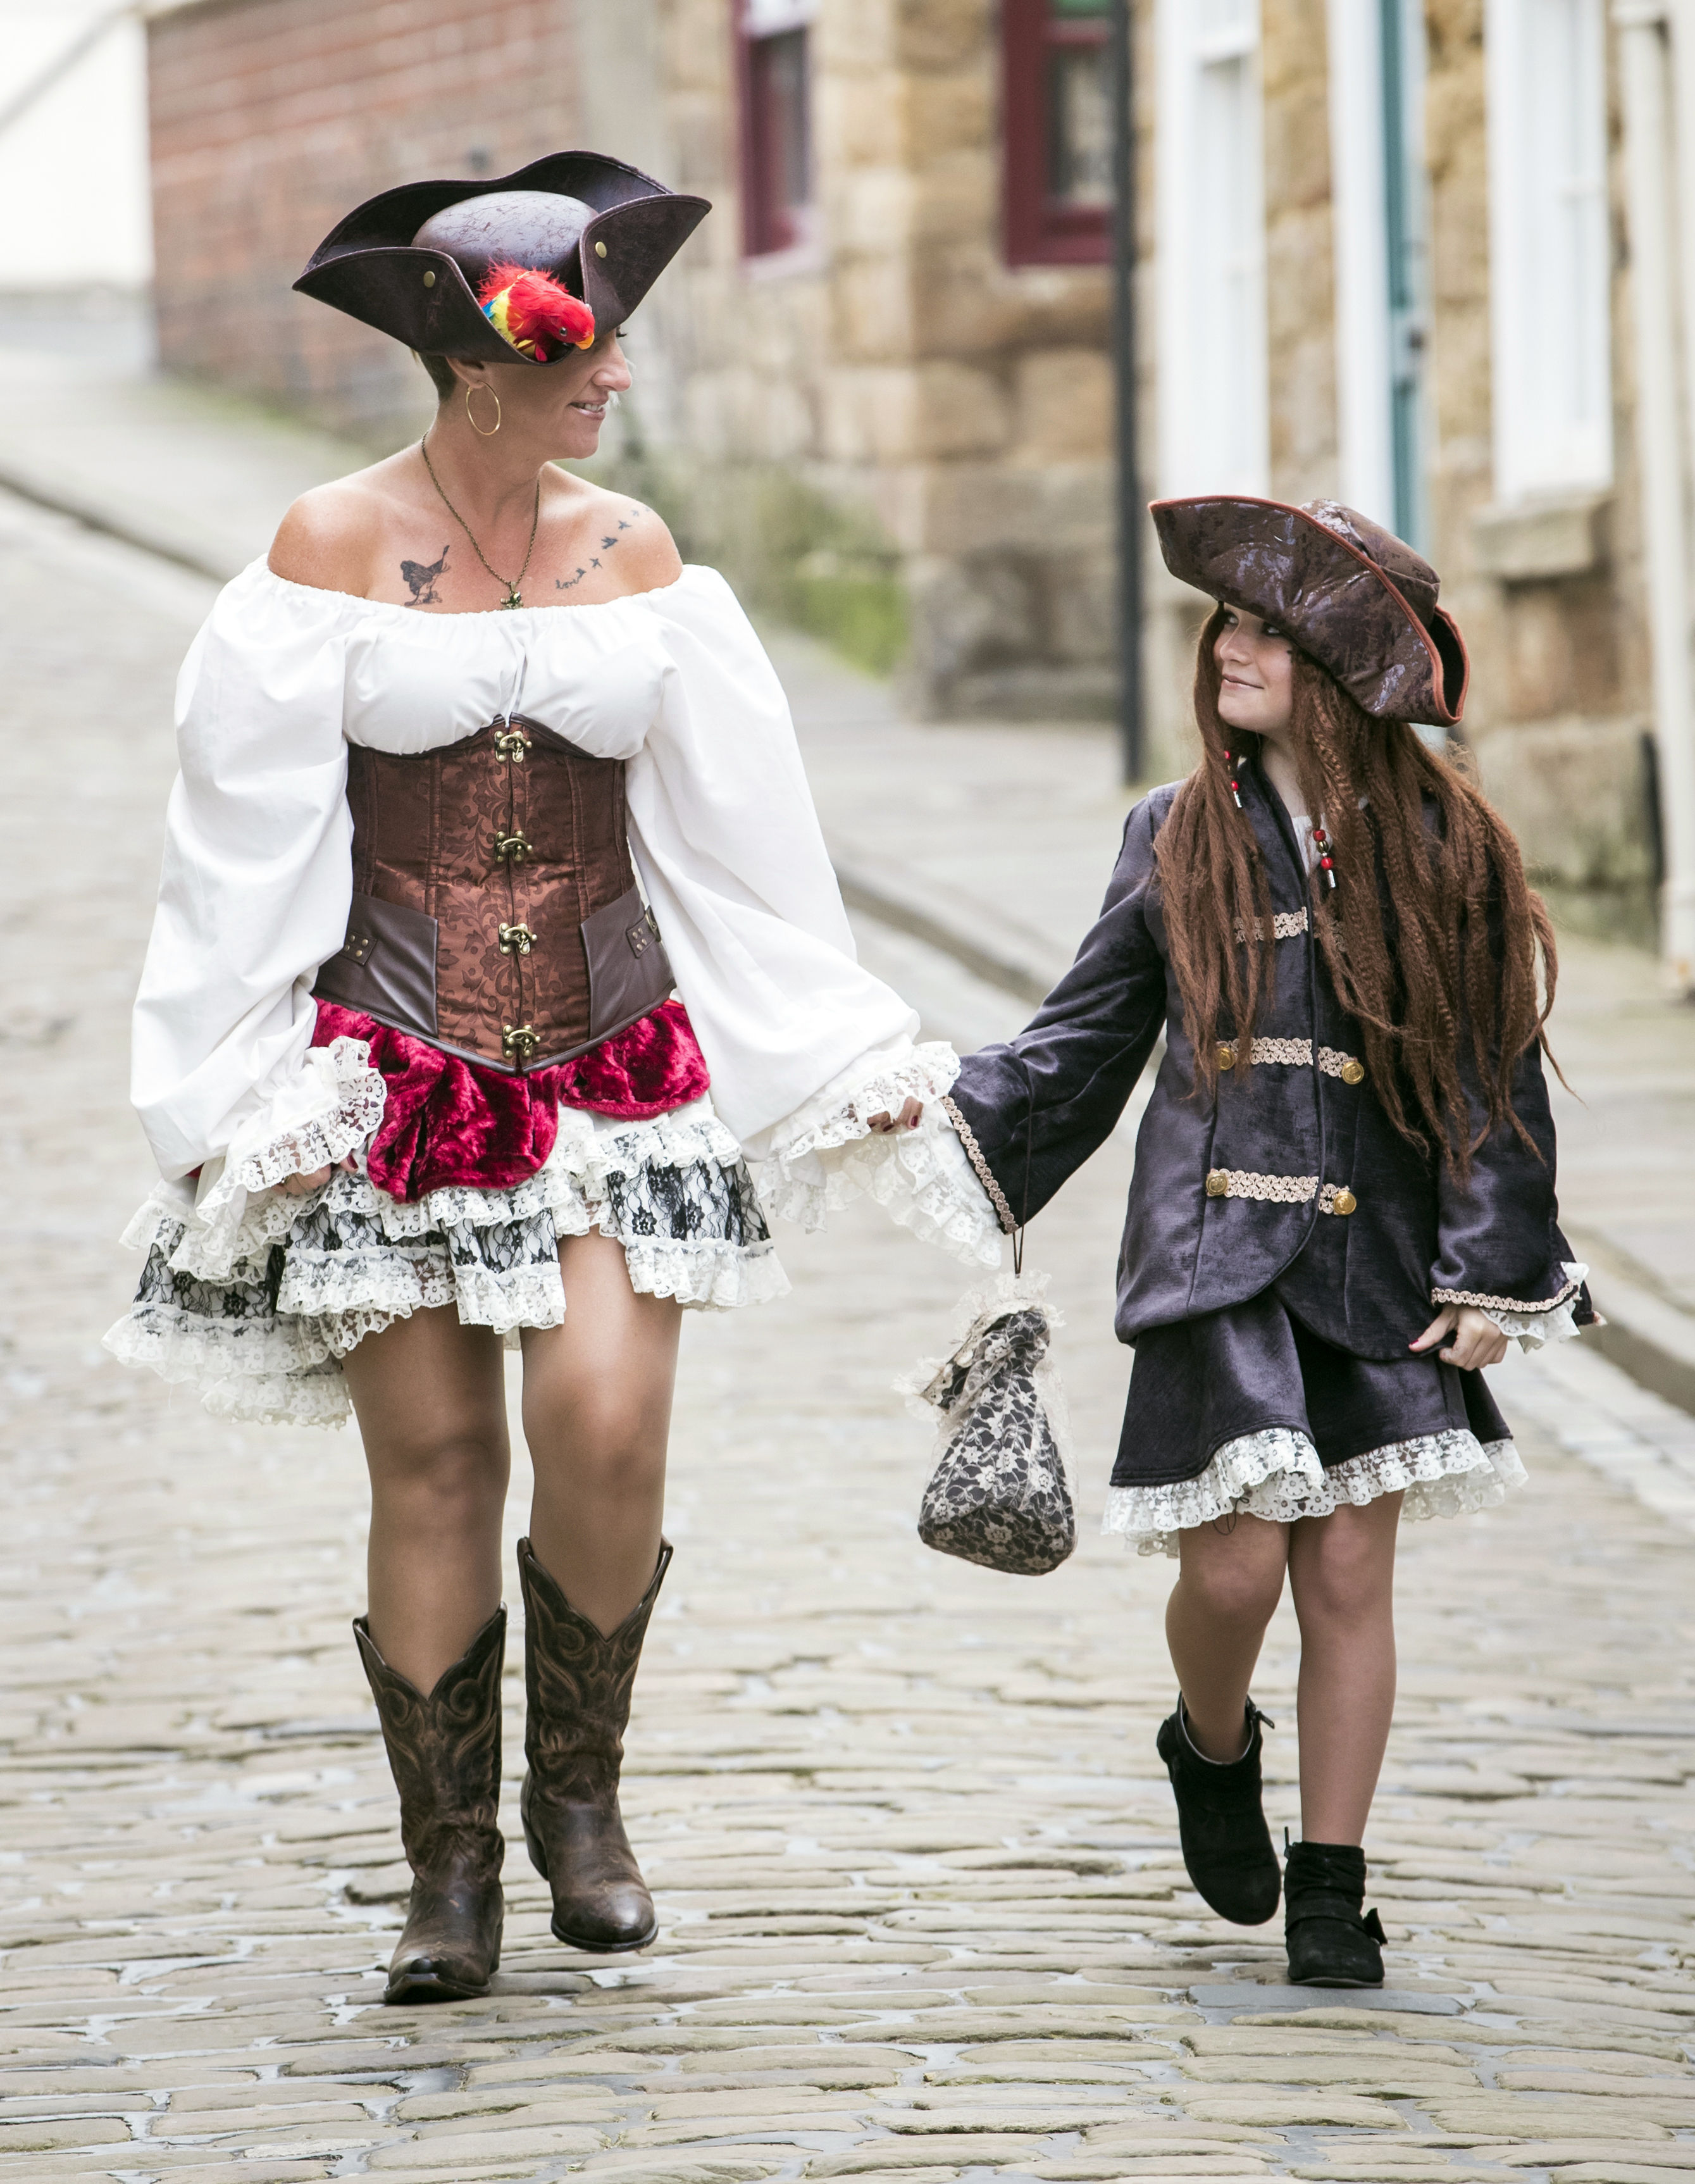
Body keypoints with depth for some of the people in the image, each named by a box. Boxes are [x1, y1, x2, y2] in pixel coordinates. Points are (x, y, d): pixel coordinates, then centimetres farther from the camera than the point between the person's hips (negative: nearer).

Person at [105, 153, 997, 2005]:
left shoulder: (632, 555, 6)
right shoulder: (330, 549, -3)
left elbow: (738, 837, 10)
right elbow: (248, 849, -2)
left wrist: (851, 1064, 9)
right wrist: (247, 1096, -7)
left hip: (612, 1068, 2)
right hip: (395, 1075, -2)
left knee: (606, 1430, -13)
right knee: (433, 1462, -1)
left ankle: (579, 1792, 9)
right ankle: (449, 1872, 10)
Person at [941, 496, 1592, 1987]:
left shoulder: (1441, 850, 3)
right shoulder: (1179, 842, 7)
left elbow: (1496, 1076, 4)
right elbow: (1085, 1039, 13)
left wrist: (1494, 1276, -1)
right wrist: (952, 1124, 0)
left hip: (1377, 1270, 0)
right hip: (1215, 1259, 0)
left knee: (1349, 1571, 0)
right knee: (1234, 1562, -9)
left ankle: (1332, 1887, 12)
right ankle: (1214, 1751, 24)